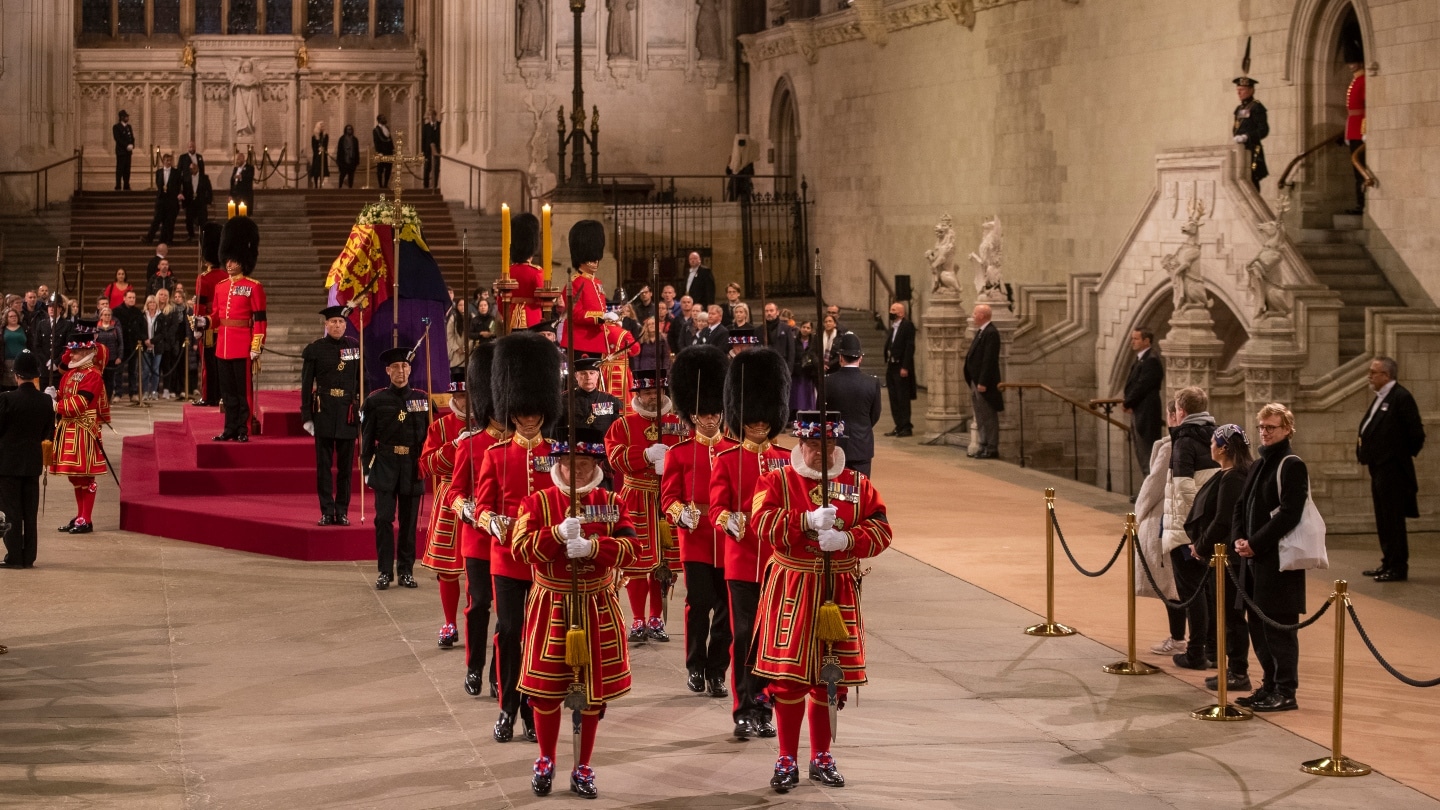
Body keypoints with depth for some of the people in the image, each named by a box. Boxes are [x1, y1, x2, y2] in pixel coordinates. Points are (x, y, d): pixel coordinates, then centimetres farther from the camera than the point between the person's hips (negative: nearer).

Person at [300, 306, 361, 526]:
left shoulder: (355, 347, 6)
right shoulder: (314, 349, 0)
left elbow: (362, 381, 11)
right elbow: (306, 385, 1)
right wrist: (306, 416, -3)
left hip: (348, 412, 2)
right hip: (324, 411, -2)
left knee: (345, 465, 5)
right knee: (324, 464, 0)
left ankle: (342, 512, 11)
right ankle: (327, 512, 4)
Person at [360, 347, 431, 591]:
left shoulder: (422, 399, 5)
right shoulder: (376, 400, 1)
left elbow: (429, 435, 9)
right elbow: (367, 438, 4)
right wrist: (367, 468, 1)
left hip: (413, 467, 1)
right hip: (385, 465, -1)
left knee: (409, 521, 5)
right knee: (384, 519, -6)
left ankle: (406, 571, 14)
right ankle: (385, 572, 0)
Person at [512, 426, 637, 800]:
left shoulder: (611, 502, 2)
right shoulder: (538, 501, -3)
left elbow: (629, 548, -8)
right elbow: (521, 548, -12)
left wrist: (592, 546, -24)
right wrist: (558, 533, -26)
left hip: (597, 607, 1)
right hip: (551, 606, -1)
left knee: (595, 692, 6)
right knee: (545, 689, 4)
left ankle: (583, 768, 18)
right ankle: (546, 762, 22)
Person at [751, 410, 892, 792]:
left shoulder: (858, 485, 7)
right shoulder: (777, 481, 0)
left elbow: (881, 530, -1)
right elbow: (763, 523, -14)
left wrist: (845, 538, -19)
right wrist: (808, 521, -26)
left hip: (839, 592, 3)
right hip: (791, 592, -3)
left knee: (831, 680, 9)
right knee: (789, 679, -2)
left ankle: (822, 758, 22)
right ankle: (787, 761, 7)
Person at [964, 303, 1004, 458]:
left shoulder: (991, 333, -17)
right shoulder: (981, 332, 13)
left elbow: (989, 359, -22)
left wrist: (983, 382, -23)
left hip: (985, 382, -10)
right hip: (977, 381, 10)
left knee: (988, 417, -3)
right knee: (980, 416, 14)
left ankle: (991, 448, 2)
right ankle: (984, 446, 20)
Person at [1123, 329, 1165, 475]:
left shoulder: (1151, 360, -16)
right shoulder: (1140, 359, 16)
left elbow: (1142, 386, -20)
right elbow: (1132, 384, 16)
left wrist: (1127, 403, -11)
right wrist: (1127, 403, -1)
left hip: (1146, 413, -10)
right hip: (1138, 412, 11)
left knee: (1147, 452, -9)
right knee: (1141, 452, 14)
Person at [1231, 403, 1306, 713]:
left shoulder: (1292, 466, -10)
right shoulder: (1258, 466, 17)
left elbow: (1289, 514, -18)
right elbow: (1241, 506, 19)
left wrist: (1255, 543, -17)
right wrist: (1239, 539, 0)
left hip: (1280, 557, -9)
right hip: (1255, 556, 9)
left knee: (1278, 625, -6)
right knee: (1257, 622, 12)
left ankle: (1285, 692, 0)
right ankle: (1270, 685, 21)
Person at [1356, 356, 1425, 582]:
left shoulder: (1401, 398, -14)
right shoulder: (1380, 398, 15)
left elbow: (1416, 433, -15)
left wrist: (1407, 454, -5)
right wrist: (1362, 440, 6)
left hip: (1392, 469, -10)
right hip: (1379, 468, 10)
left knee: (1393, 519, -6)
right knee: (1383, 521, 15)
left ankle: (1398, 568, -2)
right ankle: (1388, 563, 22)